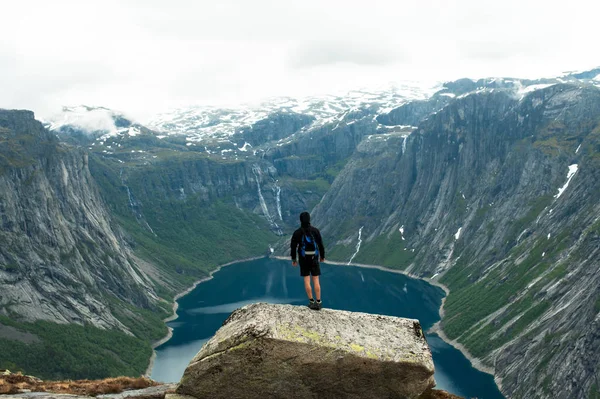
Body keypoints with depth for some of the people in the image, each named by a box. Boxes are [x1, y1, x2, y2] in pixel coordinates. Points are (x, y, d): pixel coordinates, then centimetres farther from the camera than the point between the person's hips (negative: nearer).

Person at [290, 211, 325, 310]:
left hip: (303, 258, -1)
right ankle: (318, 302, 1)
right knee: (316, 280, 3)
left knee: (307, 280, 6)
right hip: (314, 258, 1)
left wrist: (293, 259, 7)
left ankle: (311, 302, 5)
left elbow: (293, 246, -5)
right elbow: (320, 244, -1)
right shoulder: (315, 230, -5)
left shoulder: (297, 233, -7)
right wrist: (322, 256, 13)